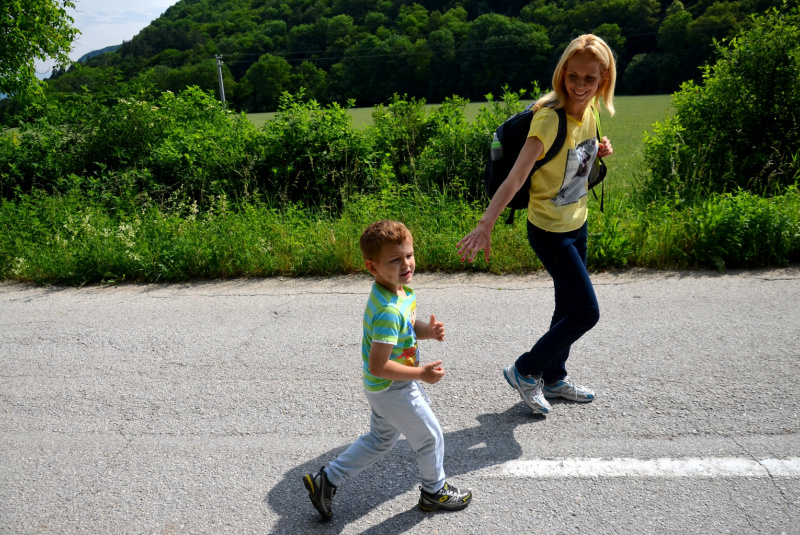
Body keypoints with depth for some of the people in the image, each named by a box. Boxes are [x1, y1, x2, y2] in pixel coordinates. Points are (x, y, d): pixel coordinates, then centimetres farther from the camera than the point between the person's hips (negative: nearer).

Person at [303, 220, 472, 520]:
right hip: (394, 390, -10)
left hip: (382, 388, 10)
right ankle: (434, 492, 38)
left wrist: (428, 331, -7)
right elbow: (378, 366, -32)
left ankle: (326, 481, 33)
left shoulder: (402, 290, -4)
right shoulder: (389, 311, -33)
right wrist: (422, 373, -24)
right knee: (431, 438, 12)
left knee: (379, 441, 27)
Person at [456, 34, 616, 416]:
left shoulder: (589, 112, -1)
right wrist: (485, 225, -44)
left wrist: (598, 152, -3)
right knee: (586, 312, -6)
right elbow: (516, 177, -34)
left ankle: (554, 378, 38)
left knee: (569, 307, 18)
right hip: (549, 230, -8)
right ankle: (525, 371, 14)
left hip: (577, 224, 8)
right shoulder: (550, 118, -25)